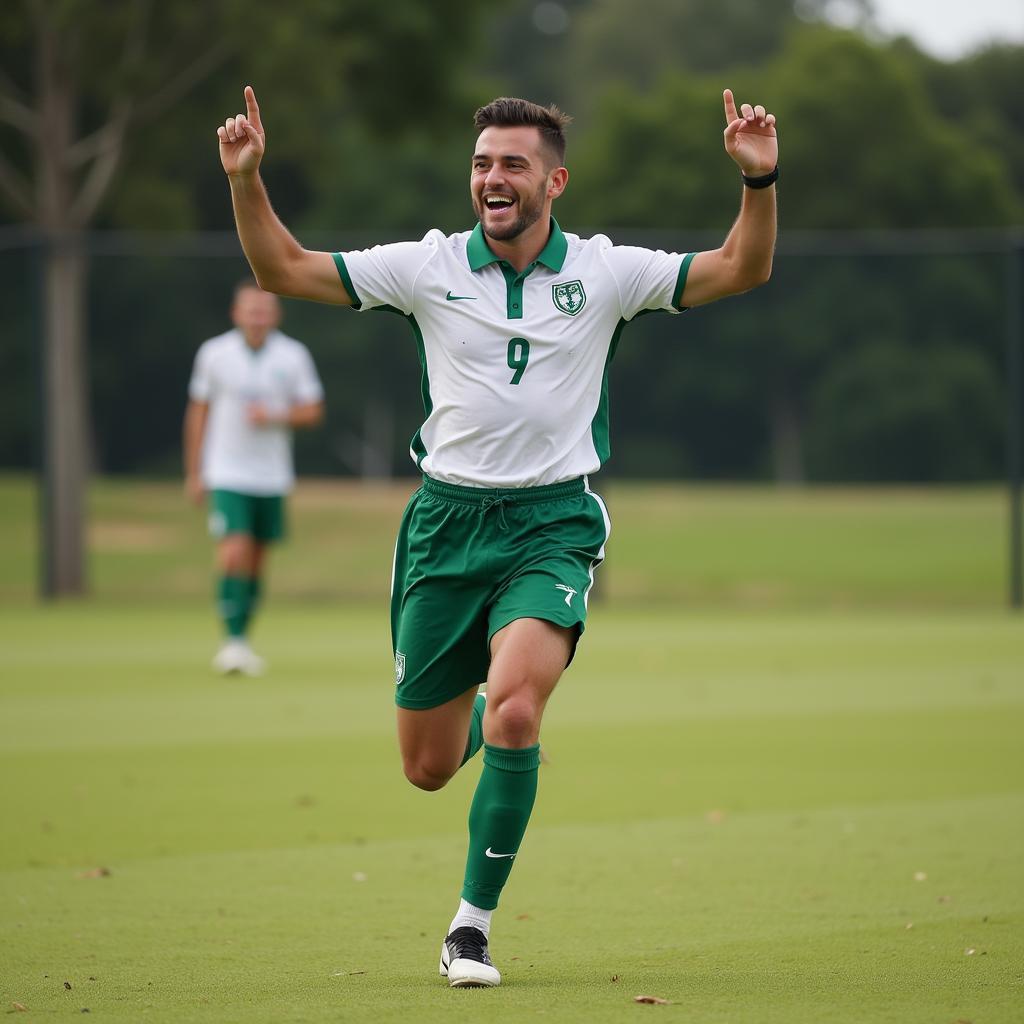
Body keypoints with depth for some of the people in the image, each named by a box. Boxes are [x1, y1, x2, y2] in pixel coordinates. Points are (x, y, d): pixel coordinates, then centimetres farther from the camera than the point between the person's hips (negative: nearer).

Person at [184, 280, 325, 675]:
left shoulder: (293, 355, 0)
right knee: (234, 554, -18)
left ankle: (241, 642, 19)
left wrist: (276, 416, -17)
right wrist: (194, 472, 5)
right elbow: (198, 412, 5)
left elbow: (312, 411, 3)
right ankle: (233, 639, -17)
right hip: (227, 475, -3)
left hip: (272, 477, 3)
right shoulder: (214, 353, -3)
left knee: (257, 561, 8)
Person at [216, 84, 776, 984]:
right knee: (428, 768, 5)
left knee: (514, 714, -26)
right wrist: (247, 180, -12)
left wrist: (760, 180, -17)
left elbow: (740, 270, -1)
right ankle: (478, 717, 45)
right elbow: (283, 271, 3)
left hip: (553, 523, -2)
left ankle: (473, 924, -11)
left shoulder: (604, 272, 0)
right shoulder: (429, 267, 1)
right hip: (448, 520, 2)